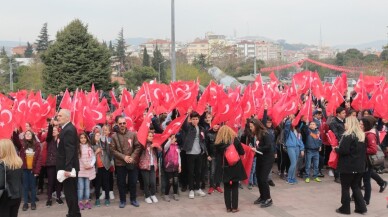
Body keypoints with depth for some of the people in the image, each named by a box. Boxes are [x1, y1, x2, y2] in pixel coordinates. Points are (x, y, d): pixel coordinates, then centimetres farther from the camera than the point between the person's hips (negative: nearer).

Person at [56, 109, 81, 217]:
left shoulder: (69, 130, -19)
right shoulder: (67, 128, 13)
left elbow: (70, 151, -25)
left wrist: (67, 168, -28)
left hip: (69, 167, -10)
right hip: (68, 166, 10)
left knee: (70, 192, -2)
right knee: (70, 191, 17)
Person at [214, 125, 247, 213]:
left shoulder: (218, 143, -4)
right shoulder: (235, 139, -6)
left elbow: (217, 156, -1)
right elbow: (242, 152, 0)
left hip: (225, 167, 0)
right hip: (236, 167, 0)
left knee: (227, 187, 10)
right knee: (235, 187, 8)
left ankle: (228, 207, 13)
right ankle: (234, 207, 10)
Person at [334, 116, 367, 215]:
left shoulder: (348, 136, -17)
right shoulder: (362, 135, 9)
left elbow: (344, 150, -22)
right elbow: (364, 151, 15)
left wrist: (336, 149, -5)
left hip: (348, 166, -7)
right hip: (360, 166, 8)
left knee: (345, 187, 5)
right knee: (356, 187, 18)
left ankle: (345, 208, 12)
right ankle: (361, 207, 15)